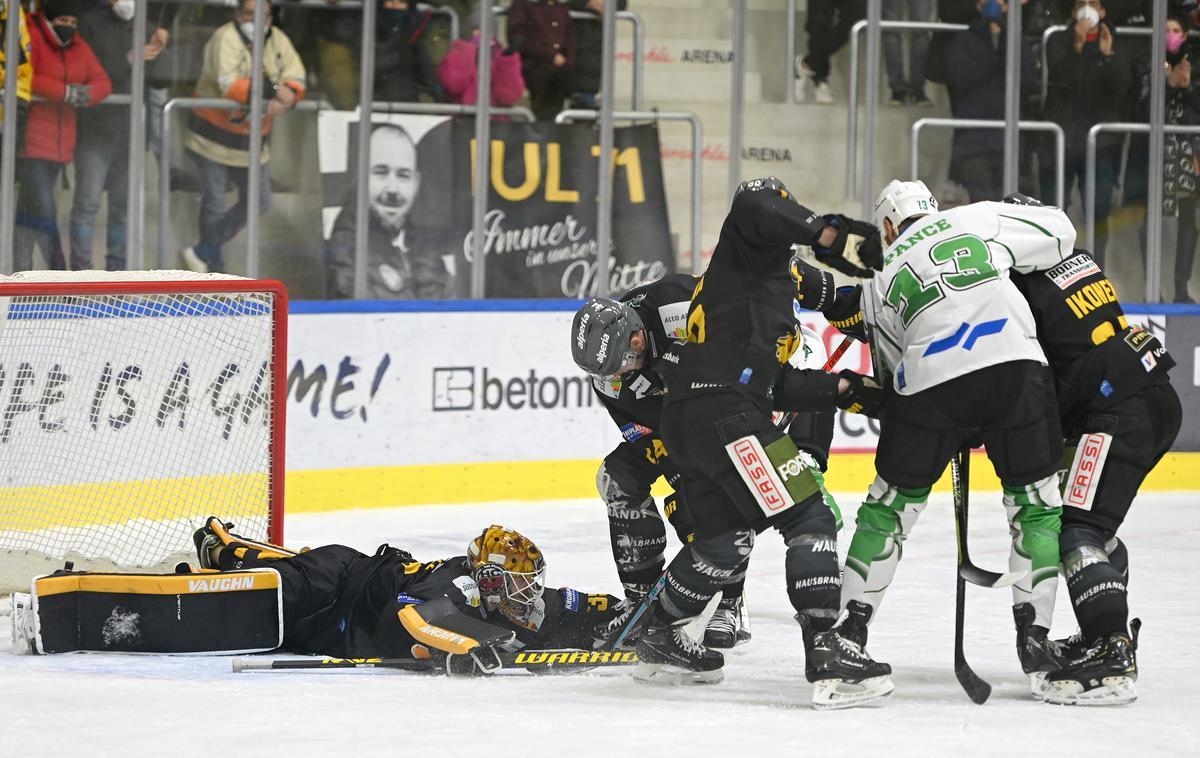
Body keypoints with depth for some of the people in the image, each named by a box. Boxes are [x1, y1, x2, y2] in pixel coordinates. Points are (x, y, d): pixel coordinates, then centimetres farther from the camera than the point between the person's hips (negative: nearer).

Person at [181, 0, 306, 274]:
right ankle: (214, 266, 16)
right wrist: (270, 91, -36)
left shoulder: (278, 41, 0)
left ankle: (204, 251, 19)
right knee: (214, 203, -1)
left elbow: (296, 79, -8)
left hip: (251, 139, 6)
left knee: (258, 202, 7)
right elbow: (227, 84, -32)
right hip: (213, 135, -6)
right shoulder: (225, 38, -19)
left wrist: (285, 99, -31)